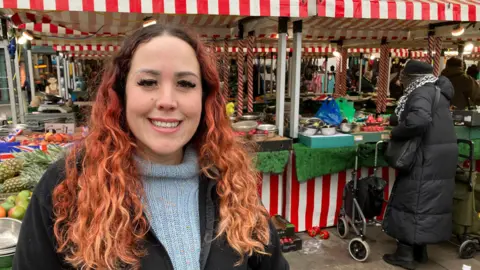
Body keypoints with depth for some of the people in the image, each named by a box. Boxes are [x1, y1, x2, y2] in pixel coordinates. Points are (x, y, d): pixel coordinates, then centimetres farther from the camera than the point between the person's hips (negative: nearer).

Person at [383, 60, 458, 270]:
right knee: (428, 200, 14)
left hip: (427, 157, -10)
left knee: (412, 200, -2)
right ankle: (419, 250, 25)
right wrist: (399, 125, 7)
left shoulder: (421, 92, -14)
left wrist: (395, 134, -17)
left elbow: (418, 120, -32)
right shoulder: (435, 90, 18)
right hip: (440, 155, 10)